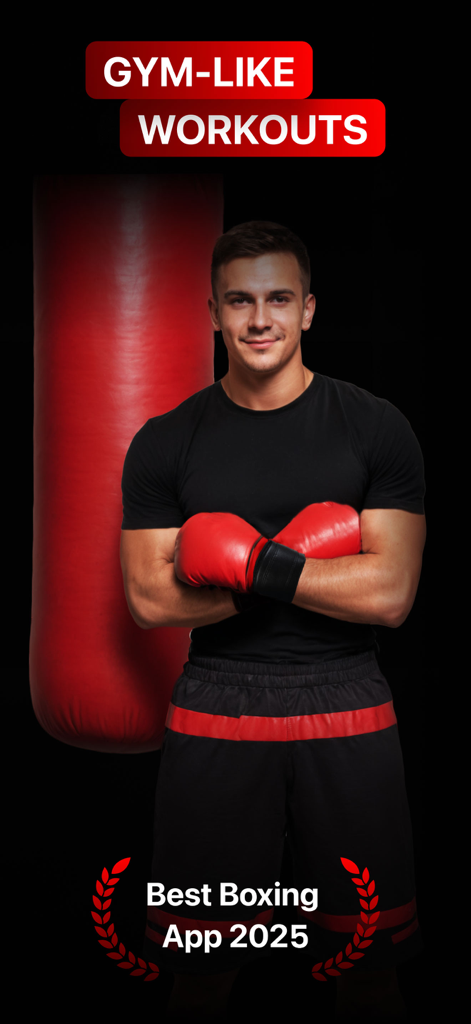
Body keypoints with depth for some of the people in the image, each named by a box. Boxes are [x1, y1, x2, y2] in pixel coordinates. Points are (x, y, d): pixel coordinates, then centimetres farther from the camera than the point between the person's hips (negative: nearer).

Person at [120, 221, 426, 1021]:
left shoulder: (375, 429, 0)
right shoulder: (165, 444, 3)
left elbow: (390, 593, -8)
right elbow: (150, 600, -6)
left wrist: (253, 562, -18)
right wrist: (304, 555, -12)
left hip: (346, 716, 0)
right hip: (214, 716, 1)